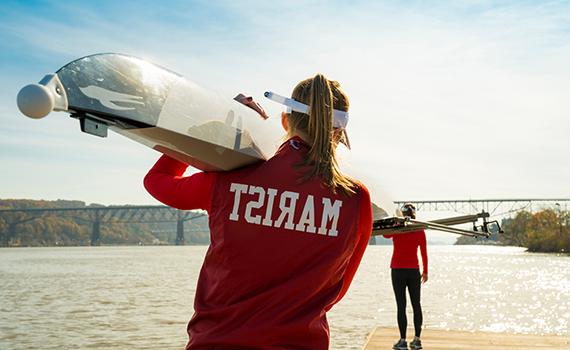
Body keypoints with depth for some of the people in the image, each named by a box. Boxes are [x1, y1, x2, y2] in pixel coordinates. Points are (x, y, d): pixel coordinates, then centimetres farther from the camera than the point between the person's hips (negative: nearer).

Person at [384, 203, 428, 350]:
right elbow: (424, 253, 6)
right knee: (416, 304, 9)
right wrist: (425, 271, 15)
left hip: (398, 270, -3)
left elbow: (386, 235, 15)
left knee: (401, 305, -2)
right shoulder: (420, 230, 2)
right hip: (414, 270, 3)